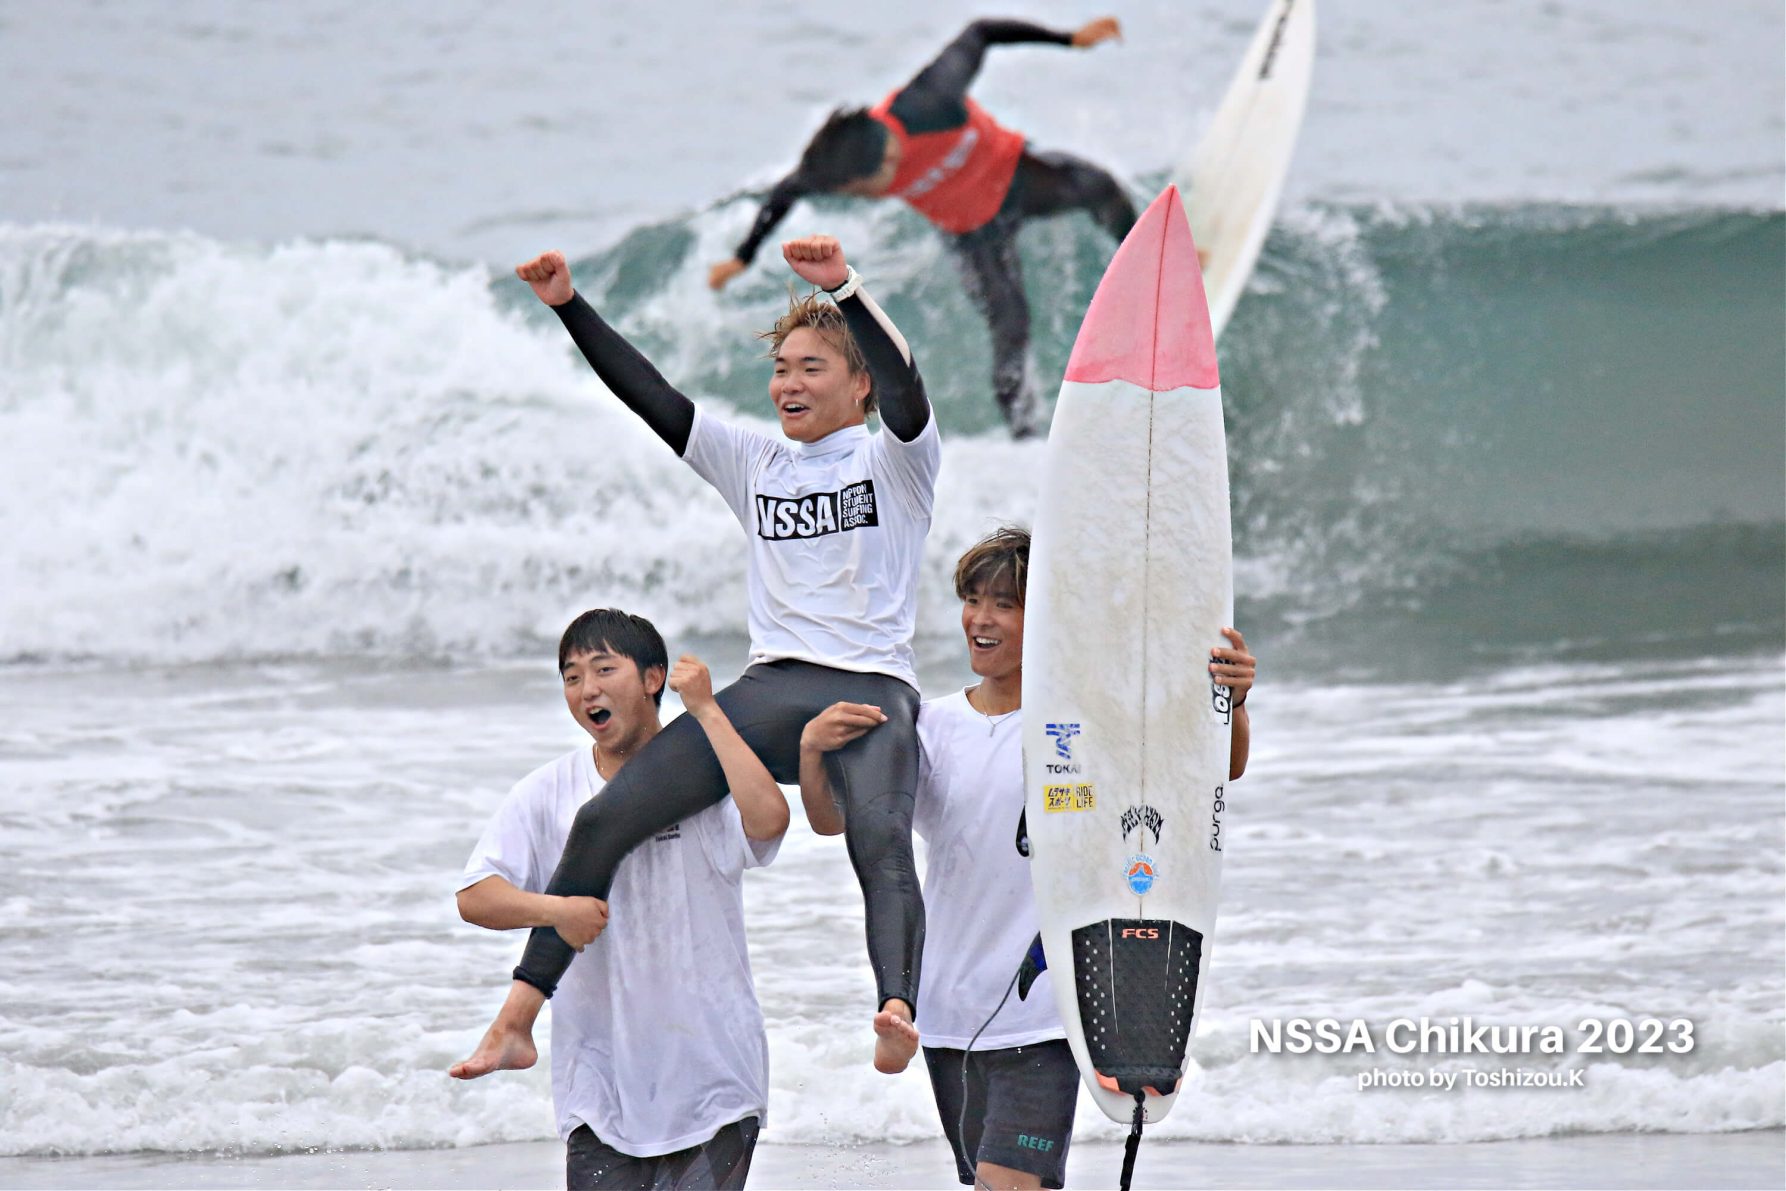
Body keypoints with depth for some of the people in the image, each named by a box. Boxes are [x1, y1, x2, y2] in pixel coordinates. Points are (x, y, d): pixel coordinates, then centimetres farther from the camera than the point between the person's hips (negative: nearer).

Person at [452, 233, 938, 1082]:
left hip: (873, 697, -5)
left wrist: (845, 290, -28)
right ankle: (515, 1020, -9)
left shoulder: (894, 460, 8)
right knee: (606, 819, -10)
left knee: (881, 842, -34)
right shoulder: (754, 463, 23)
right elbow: (649, 397, 17)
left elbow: (903, 390, -12)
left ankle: (898, 1013, -57)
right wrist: (568, 308, 6)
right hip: (768, 692, 5)